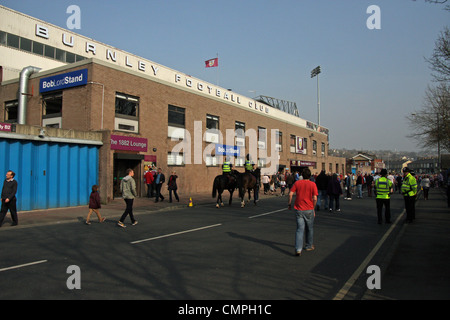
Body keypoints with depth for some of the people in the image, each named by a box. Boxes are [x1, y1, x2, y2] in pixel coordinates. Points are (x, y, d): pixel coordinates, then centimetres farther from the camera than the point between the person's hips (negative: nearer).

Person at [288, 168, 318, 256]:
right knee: (309, 229, 18)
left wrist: (289, 204, 9)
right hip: (309, 210, -1)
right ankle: (309, 246, 34)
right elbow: (315, 198, -10)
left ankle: (298, 249, -12)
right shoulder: (313, 184, -5)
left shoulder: (297, 183, 0)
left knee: (300, 229, 1)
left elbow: (290, 194, -5)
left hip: (299, 209, 1)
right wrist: (313, 209, 3)